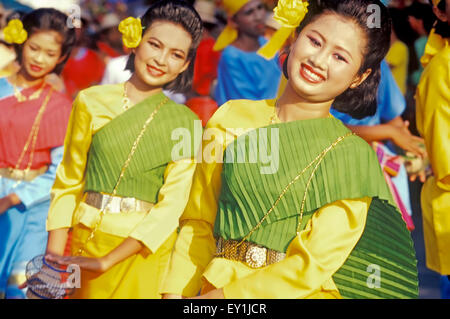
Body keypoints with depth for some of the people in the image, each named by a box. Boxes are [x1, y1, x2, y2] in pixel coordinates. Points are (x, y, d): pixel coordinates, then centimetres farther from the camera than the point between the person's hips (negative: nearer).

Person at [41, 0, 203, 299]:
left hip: (143, 250, 0)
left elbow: (171, 206, -9)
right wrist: (55, 258, -8)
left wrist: (106, 262, -15)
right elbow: (68, 184, 2)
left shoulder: (185, 122, -2)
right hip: (87, 239, 1)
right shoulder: (92, 101, 0)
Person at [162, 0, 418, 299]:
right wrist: (176, 293, -10)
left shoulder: (353, 156, -9)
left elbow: (312, 264, -12)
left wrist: (219, 295, -17)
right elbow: (199, 222, 4)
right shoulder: (232, 117, 1)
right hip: (213, 285, 2)